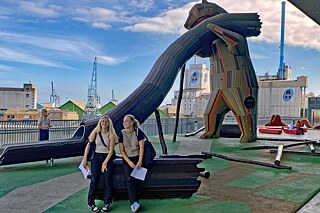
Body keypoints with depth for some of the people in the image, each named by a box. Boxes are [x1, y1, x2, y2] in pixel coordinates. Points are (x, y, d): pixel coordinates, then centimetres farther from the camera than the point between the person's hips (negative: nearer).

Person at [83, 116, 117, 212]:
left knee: (107, 180, -9)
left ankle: (107, 203, -2)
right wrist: (85, 159, -2)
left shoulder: (111, 135, -2)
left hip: (107, 157, 0)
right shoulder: (95, 133, 2)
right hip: (96, 156, 1)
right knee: (94, 179, -9)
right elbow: (88, 146, 3)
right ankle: (91, 203, -2)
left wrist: (105, 163, -11)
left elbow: (111, 150, -6)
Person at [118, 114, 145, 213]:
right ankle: (134, 203, -18)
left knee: (135, 179, -14)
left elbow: (141, 147, -4)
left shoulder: (138, 132, -1)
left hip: (137, 158, -1)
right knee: (129, 179, -16)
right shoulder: (122, 134, 2)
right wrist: (129, 162, -9)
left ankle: (133, 204, -7)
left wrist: (140, 161, -12)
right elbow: (121, 150, 0)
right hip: (126, 159, 1)